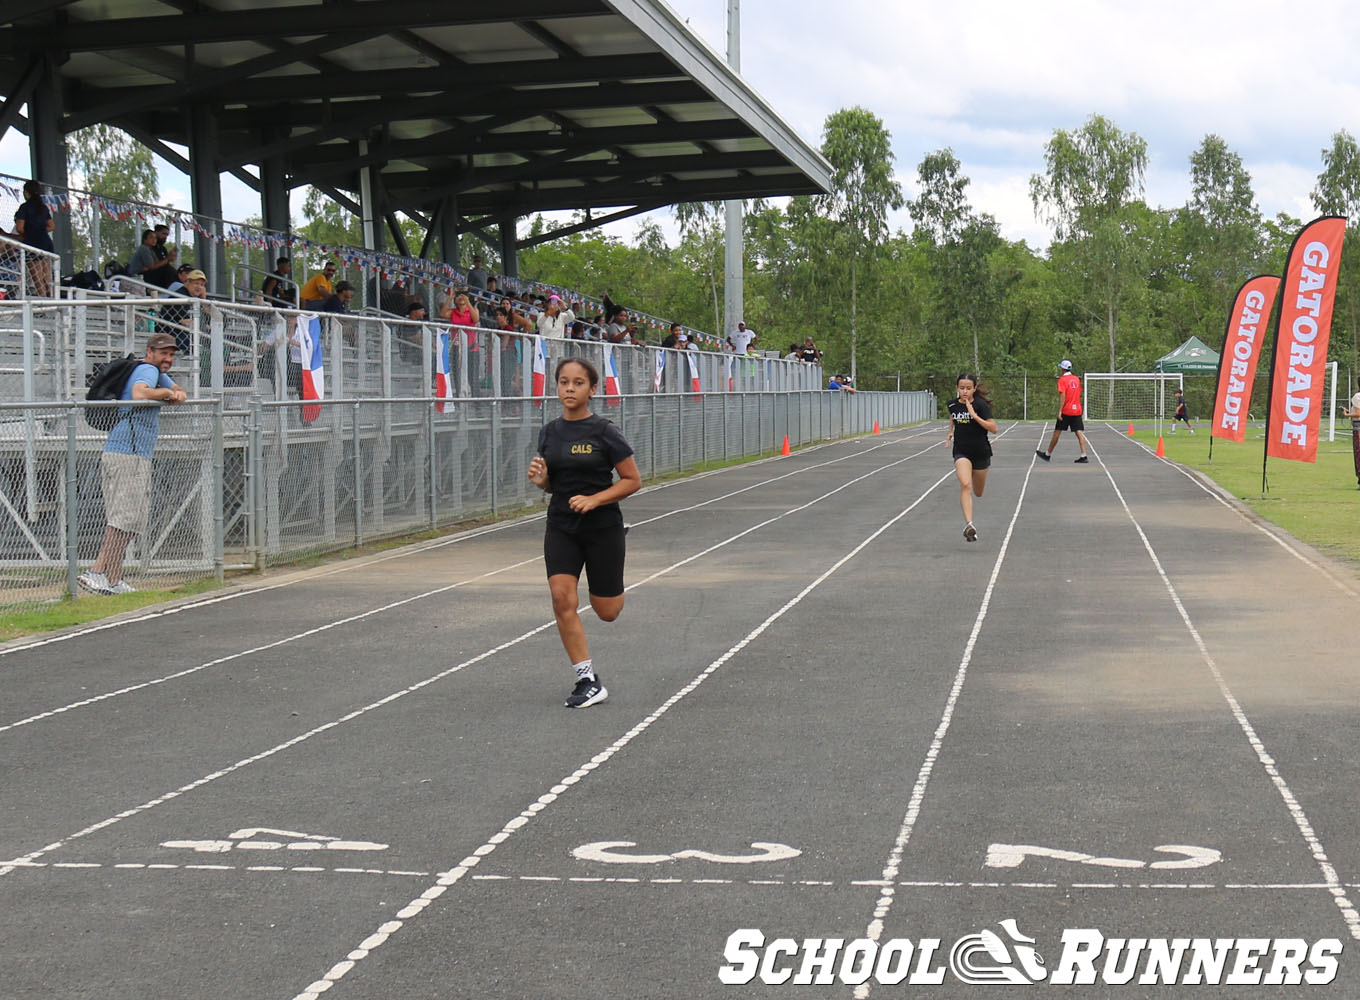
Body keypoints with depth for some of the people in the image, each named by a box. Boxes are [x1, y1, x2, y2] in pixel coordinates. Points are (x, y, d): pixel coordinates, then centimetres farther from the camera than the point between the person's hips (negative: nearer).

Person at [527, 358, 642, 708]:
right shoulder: (550, 432, 3)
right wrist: (540, 479, -8)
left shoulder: (604, 432, -12)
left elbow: (633, 480, -7)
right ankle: (589, 681, -5)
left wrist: (594, 500, -19)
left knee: (606, 611, 7)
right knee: (562, 597, -14)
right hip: (561, 527, 4)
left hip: (602, 526, -3)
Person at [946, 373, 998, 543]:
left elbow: (993, 428, -20)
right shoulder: (953, 404, 0)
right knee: (965, 485, -23)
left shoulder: (981, 405, -13)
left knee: (978, 493, 13)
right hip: (961, 451, 1)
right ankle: (968, 525, -32)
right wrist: (950, 432, 13)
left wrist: (974, 415, -28)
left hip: (980, 452, -1)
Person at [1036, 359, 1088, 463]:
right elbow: (1079, 394, 16)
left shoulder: (1062, 380, -8)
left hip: (1066, 411, -5)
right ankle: (1083, 456, -11)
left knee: (1057, 432, 7)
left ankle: (1048, 454, 18)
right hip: (1077, 410, 5)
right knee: (1079, 433, -1)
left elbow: (1063, 395, -15)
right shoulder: (1076, 379, 10)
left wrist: (1060, 411, -17)